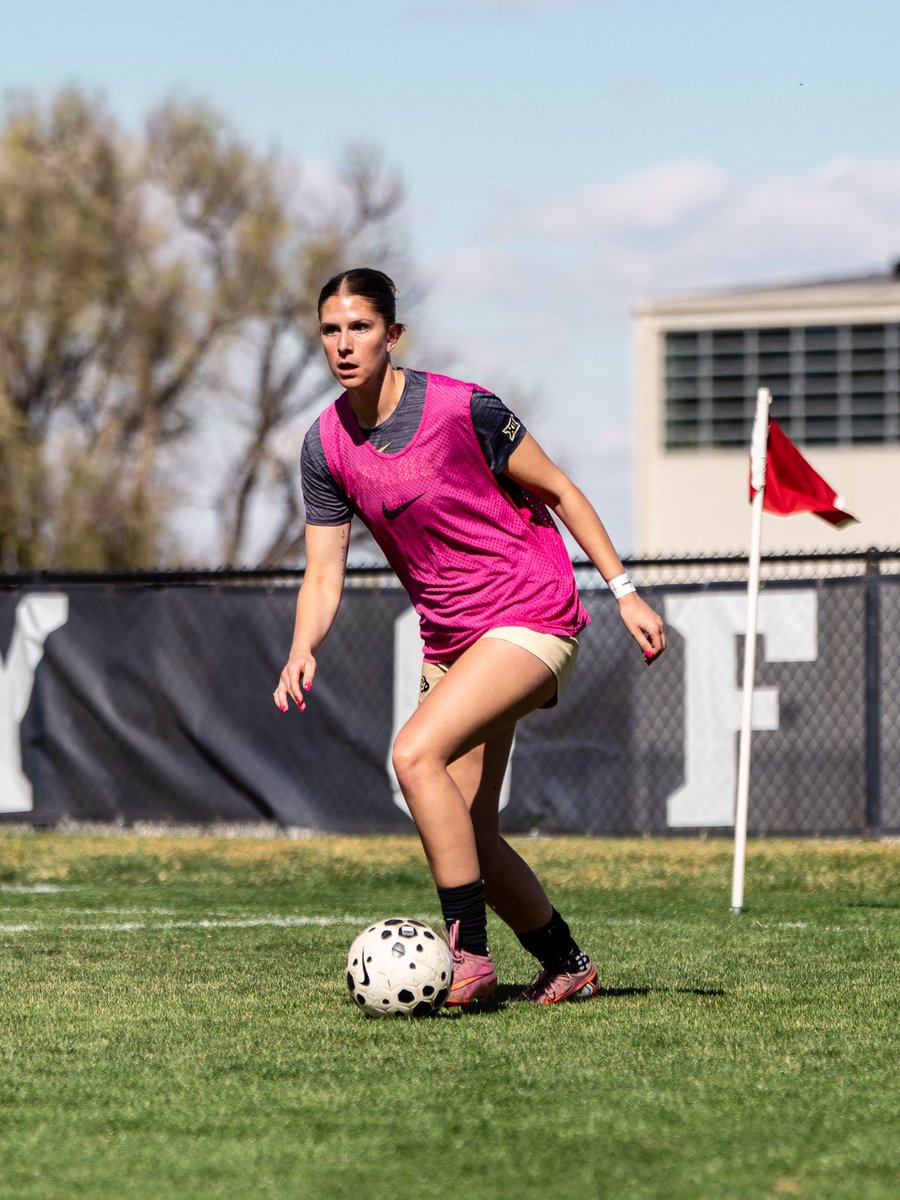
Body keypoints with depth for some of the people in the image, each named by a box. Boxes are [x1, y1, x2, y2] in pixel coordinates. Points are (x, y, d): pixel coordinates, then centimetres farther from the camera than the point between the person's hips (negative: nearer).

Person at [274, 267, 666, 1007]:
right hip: (450, 638, 7)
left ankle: (469, 953, -20)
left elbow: (557, 490, -5)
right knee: (468, 832, 5)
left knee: (415, 754, -25)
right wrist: (303, 651, -18)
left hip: (532, 614, -7)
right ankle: (567, 965, 25)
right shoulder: (327, 447, -1)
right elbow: (323, 577, 1)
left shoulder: (460, 409, -16)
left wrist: (625, 591, -7)